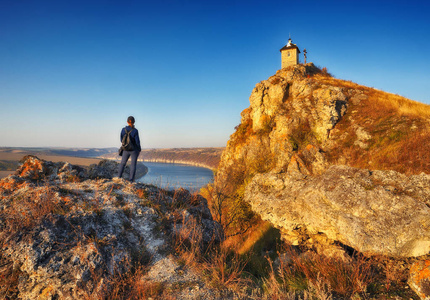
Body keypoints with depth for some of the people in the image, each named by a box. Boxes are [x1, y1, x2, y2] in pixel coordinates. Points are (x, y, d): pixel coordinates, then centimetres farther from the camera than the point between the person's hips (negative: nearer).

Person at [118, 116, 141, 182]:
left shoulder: (123, 129, -6)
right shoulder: (135, 131, -16)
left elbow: (121, 140, 3)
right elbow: (137, 141, -13)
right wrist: (139, 149, 1)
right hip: (134, 149, -3)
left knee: (123, 163, 20)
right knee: (133, 164, 5)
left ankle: (119, 177, 20)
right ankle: (131, 180, 3)